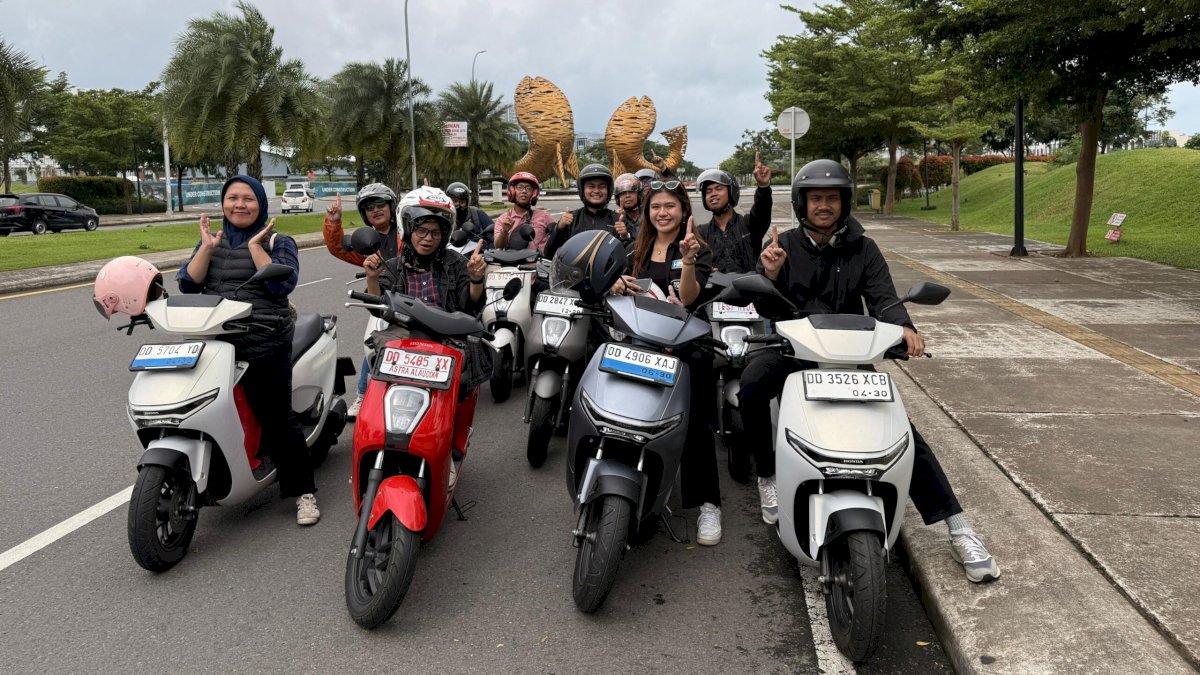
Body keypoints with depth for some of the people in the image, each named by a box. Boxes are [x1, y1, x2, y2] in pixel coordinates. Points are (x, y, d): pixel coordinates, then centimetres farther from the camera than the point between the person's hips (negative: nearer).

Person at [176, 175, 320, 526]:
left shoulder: (278, 242, 6)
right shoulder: (210, 240, 18)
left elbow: (283, 284, -12)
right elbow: (187, 285, 5)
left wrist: (255, 246, -11)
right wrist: (207, 247, -4)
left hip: (263, 343, -5)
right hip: (212, 340, 5)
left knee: (278, 419, -6)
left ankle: (303, 491, 3)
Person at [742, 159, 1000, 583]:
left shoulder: (862, 249, 7)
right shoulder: (783, 246, 5)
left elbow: (882, 299, -4)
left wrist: (903, 327, -27)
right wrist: (769, 275, -26)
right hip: (792, 351, -1)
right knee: (752, 383, -32)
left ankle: (958, 530, -7)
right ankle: (768, 474, -11)